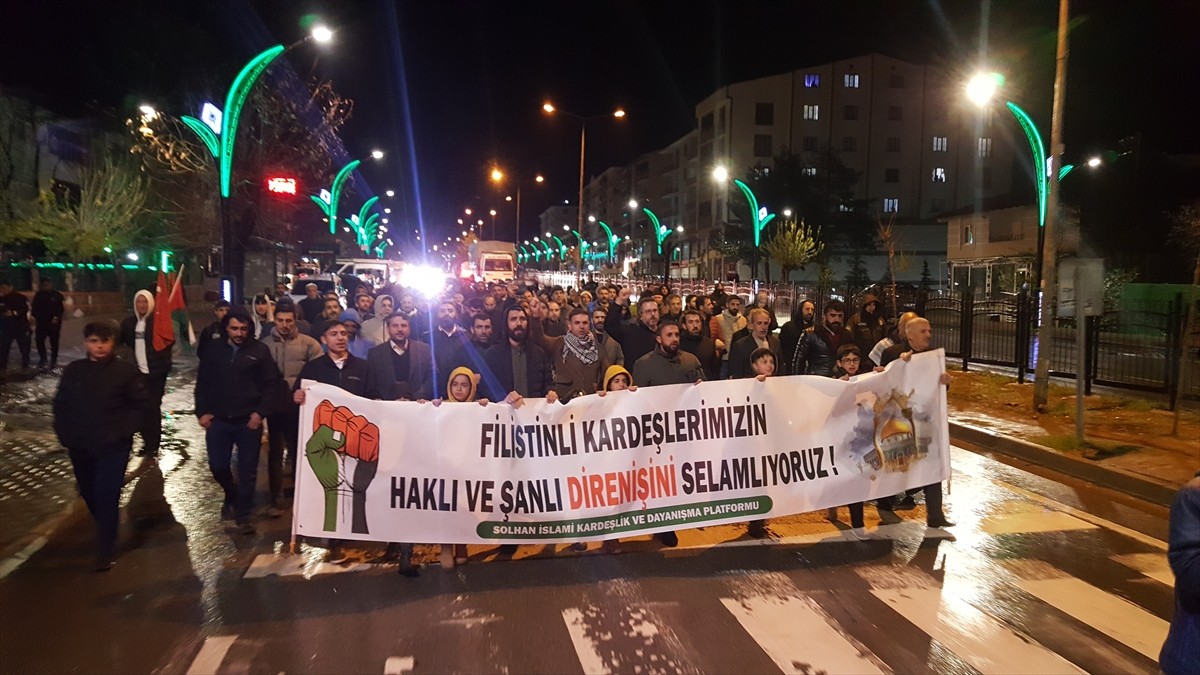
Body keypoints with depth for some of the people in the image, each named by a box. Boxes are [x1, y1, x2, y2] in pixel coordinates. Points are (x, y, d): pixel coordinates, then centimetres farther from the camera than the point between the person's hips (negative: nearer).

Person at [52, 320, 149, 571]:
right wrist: (65, 434, 1)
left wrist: (123, 432, -13)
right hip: (79, 448, 4)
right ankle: (106, 532, 41)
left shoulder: (127, 371, -8)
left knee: (107, 498, -7)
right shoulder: (73, 371, 2)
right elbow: (60, 406, 10)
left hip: (113, 448, -4)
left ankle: (106, 551, 3)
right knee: (89, 496, 17)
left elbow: (140, 404, -5)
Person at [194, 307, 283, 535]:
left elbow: (271, 385, -2)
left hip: (248, 421, -2)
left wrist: (260, 412, -10)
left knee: (248, 470, 3)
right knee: (217, 466, 7)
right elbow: (202, 384, 11)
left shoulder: (260, 351, -3)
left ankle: (243, 514, 15)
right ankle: (231, 496, 36)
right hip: (218, 420, 2)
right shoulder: (214, 350, 5)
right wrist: (202, 412, 2)